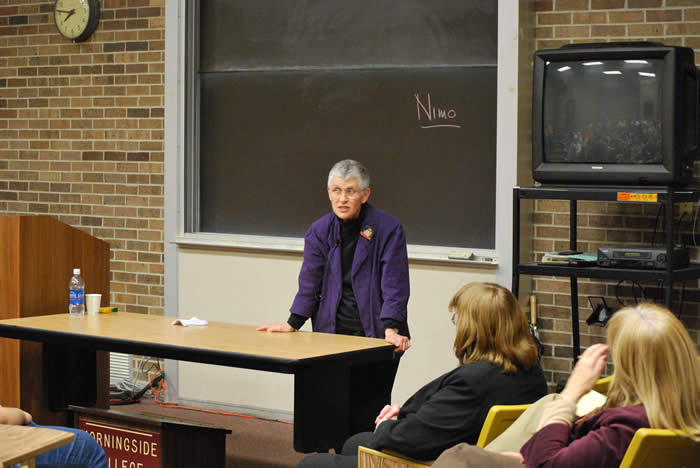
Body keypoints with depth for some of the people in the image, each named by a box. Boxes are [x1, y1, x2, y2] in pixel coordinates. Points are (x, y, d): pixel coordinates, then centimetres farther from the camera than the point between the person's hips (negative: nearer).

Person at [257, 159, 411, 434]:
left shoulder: (388, 230, -6)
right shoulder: (320, 231, 6)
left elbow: (394, 286, -9)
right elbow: (310, 283, 9)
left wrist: (391, 329, -20)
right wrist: (292, 324, 1)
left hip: (375, 338, -3)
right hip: (332, 336, 3)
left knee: (368, 416, -7)